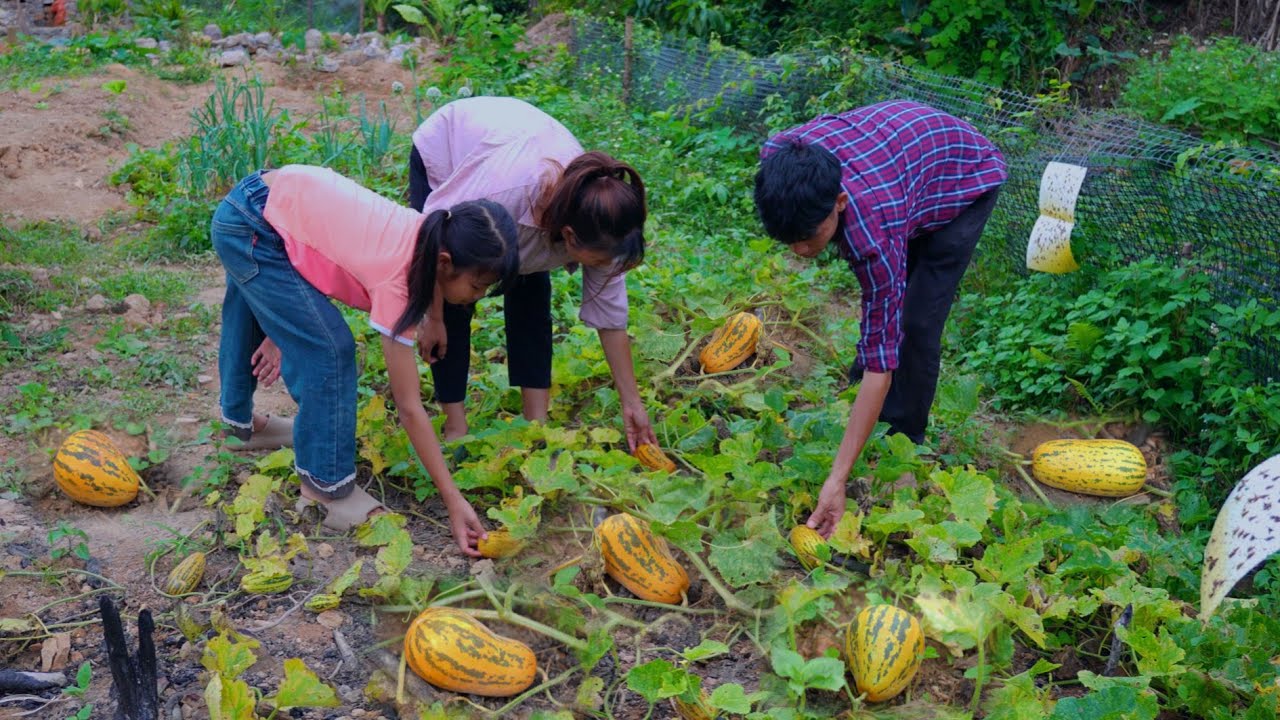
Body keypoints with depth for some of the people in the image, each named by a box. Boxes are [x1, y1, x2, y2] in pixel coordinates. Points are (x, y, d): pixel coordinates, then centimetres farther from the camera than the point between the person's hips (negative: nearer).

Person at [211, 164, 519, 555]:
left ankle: (239, 418, 58)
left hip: (273, 194, 9)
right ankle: (326, 486, 3)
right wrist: (454, 500, -27)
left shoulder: (430, 233, -12)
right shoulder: (396, 278, -31)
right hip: (248, 229, -9)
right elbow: (409, 407, -28)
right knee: (331, 351, -13)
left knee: (247, 321, 32)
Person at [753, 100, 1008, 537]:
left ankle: (903, 442, 6)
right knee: (882, 296, 14)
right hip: (905, 133, 6)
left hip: (965, 178, -6)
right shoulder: (777, 157, -32)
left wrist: (837, 479, -41)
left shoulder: (873, 230, -45)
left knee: (915, 321, -13)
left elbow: (883, 358, -41)